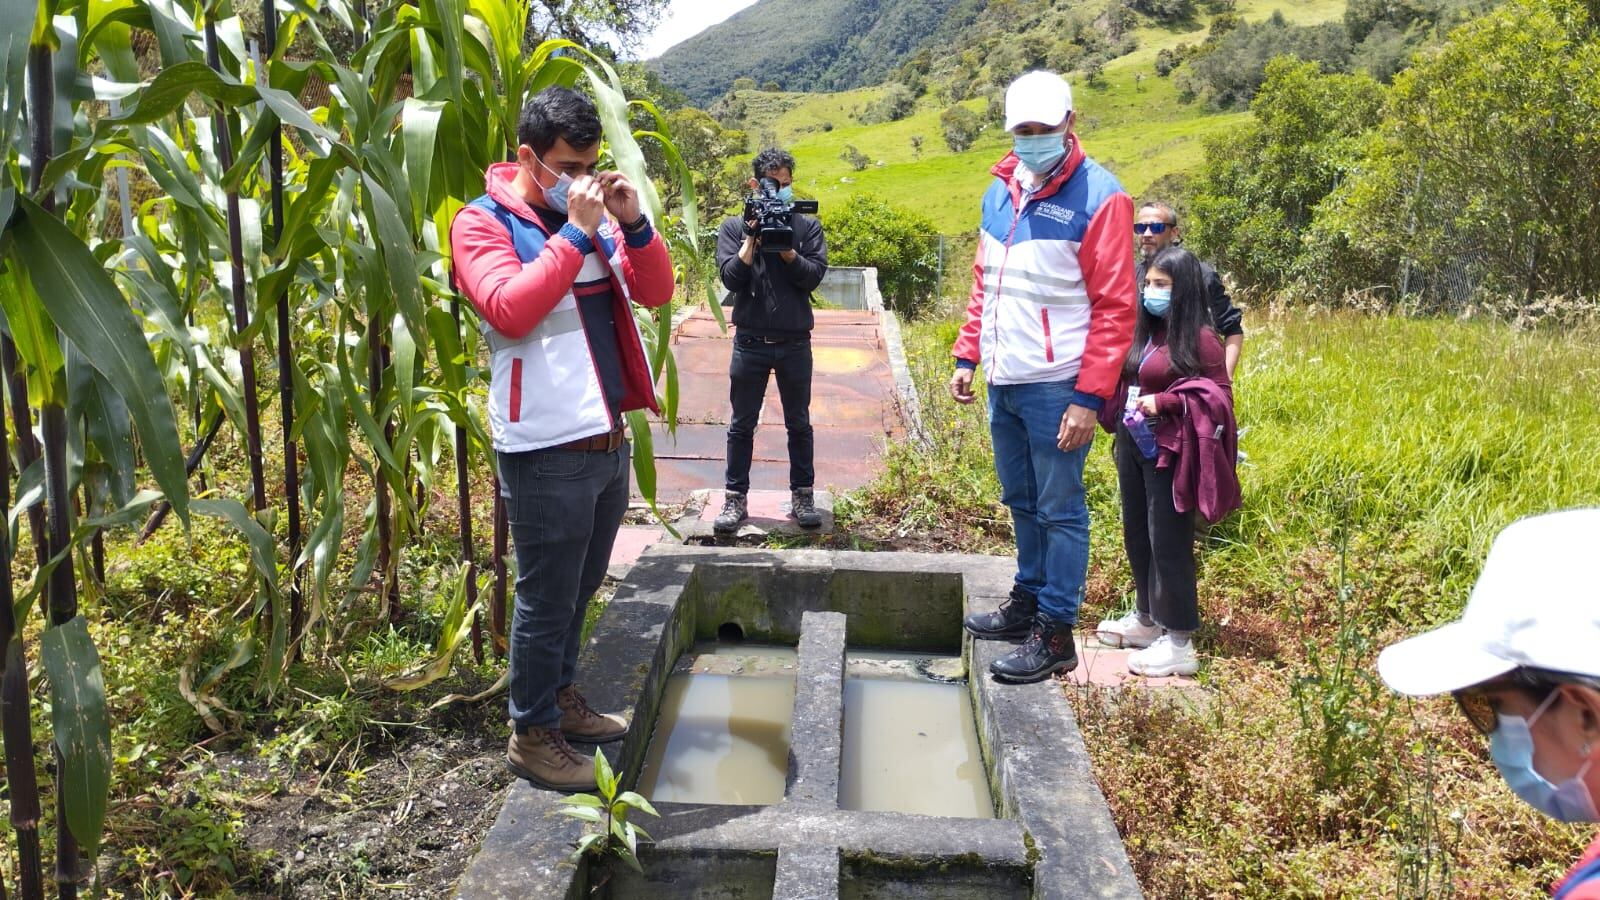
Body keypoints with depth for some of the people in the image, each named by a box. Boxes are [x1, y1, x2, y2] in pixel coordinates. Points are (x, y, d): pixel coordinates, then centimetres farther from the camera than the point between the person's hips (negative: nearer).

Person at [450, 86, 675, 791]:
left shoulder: (596, 216, 12)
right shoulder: (483, 223, -7)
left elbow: (656, 291, 8)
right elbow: (510, 310, -23)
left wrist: (633, 223, -7)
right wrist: (576, 232, -22)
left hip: (609, 439, 7)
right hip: (547, 452, -7)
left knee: (580, 589, 19)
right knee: (546, 600, 3)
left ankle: (562, 699, 37)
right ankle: (532, 735, 18)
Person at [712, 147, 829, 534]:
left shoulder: (807, 226, 5)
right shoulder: (735, 227, 4)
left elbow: (814, 275, -6)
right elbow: (732, 278, -7)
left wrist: (784, 248, -18)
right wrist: (753, 238, -16)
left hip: (794, 342, 1)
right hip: (750, 342, 0)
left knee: (799, 423, 9)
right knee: (742, 424, 5)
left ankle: (802, 496, 18)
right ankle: (735, 498, 13)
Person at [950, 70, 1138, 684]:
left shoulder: (1098, 196, -10)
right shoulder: (1000, 191, 11)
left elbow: (1115, 307, -13)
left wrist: (1090, 397, -17)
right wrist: (967, 356, 12)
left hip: (1055, 387, -7)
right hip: (1002, 382, 7)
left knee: (1059, 510, 3)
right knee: (1021, 503, 18)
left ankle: (1055, 631, 12)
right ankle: (1028, 600, 33)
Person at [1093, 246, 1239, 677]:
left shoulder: (1200, 338, -11)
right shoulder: (1141, 333, 9)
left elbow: (1220, 395, -12)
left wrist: (1164, 403, -20)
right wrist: (1121, 419, 6)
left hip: (1169, 453, -8)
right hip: (1132, 447, 8)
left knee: (1168, 541, -3)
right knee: (1136, 536, 16)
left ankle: (1179, 643, 5)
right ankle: (1147, 619, 33)